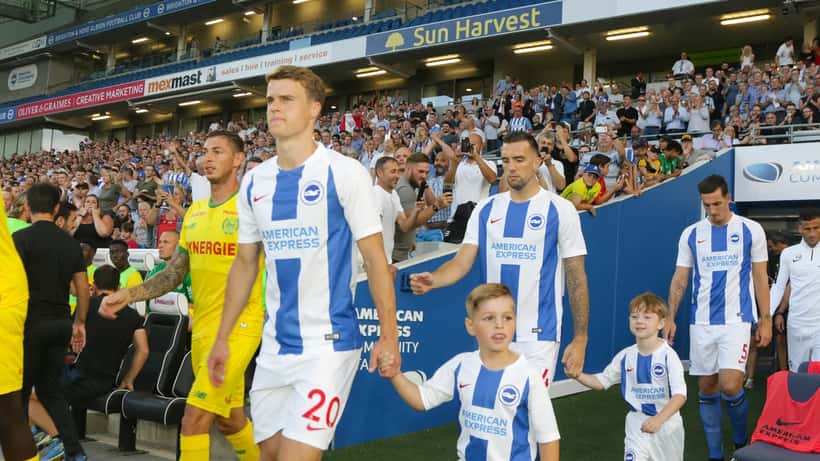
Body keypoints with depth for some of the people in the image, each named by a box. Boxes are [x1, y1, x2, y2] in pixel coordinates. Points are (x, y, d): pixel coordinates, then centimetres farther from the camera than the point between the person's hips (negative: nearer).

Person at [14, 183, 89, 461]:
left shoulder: (21, 238, -9)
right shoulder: (70, 242, 7)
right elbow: (83, 288, 9)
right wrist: (79, 323, 18)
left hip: (31, 322, -5)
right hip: (60, 323, 5)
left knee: (19, 390, 8)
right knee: (51, 389, 13)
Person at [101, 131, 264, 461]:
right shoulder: (194, 213, 10)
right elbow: (173, 275, 14)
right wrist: (127, 295, 3)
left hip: (237, 326, -7)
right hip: (201, 327, 7)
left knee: (194, 419, -11)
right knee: (228, 420, 19)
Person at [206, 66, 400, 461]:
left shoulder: (344, 172, -9)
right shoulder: (254, 182, 7)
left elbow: (374, 258, -8)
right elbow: (245, 264, 14)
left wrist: (388, 336, -12)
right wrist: (223, 338, 14)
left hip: (328, 343, -5)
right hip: (274, 346, 6)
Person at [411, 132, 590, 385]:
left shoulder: (560, 209, -3)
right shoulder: (485, 209, 6)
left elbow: (577, 278, -2)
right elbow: (462, 262, 0)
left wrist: (580, 339, -4)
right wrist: (433, 280, -21)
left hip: (538, 335, -4)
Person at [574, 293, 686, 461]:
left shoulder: (667, 355, -18)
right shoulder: (625, 356, -4)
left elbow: (680, 394, -22)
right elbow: (601, 381, 5)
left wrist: (659, 419, -35)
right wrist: (578, 375, -14)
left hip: (666, 421, -2)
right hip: (638, 421, 2)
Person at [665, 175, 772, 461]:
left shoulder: (751, 230, 1)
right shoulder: (691, 234, 6)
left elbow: (760, 278, 5)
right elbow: (679, 279, 8)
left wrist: (765, 320, 2)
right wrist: (670, 317, 2)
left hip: (736, 320, -3)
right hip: (701, 322, 3)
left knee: (730, 386, -14)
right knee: (707, 389, 7)